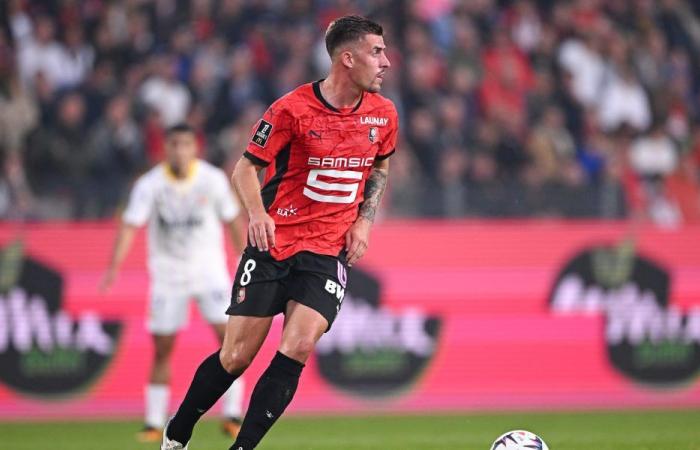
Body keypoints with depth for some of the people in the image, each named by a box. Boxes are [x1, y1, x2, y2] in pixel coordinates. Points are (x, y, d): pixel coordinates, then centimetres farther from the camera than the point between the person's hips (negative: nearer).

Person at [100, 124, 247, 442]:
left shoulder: (212, 179, -7)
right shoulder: (149, 185, -10)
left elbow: (233, 221, 4)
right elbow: (130, 225, -18)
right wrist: (114, 266, -31)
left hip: (209, 269, 0)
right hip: (167, 273, 0)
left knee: (229, 336, -13)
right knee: (162, 349, 0)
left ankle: (232, 416, -3)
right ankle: (154, 424, 9)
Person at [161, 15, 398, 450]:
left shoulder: (383, 114, 2)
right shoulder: (293, 109, -11)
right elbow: (246, 168, -2)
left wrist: (364, 221, 7)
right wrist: (257, 213, -20)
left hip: (328, 251, 3)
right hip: (273, 241, -3)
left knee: (297, 349, -17)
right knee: (237, 355, -2)